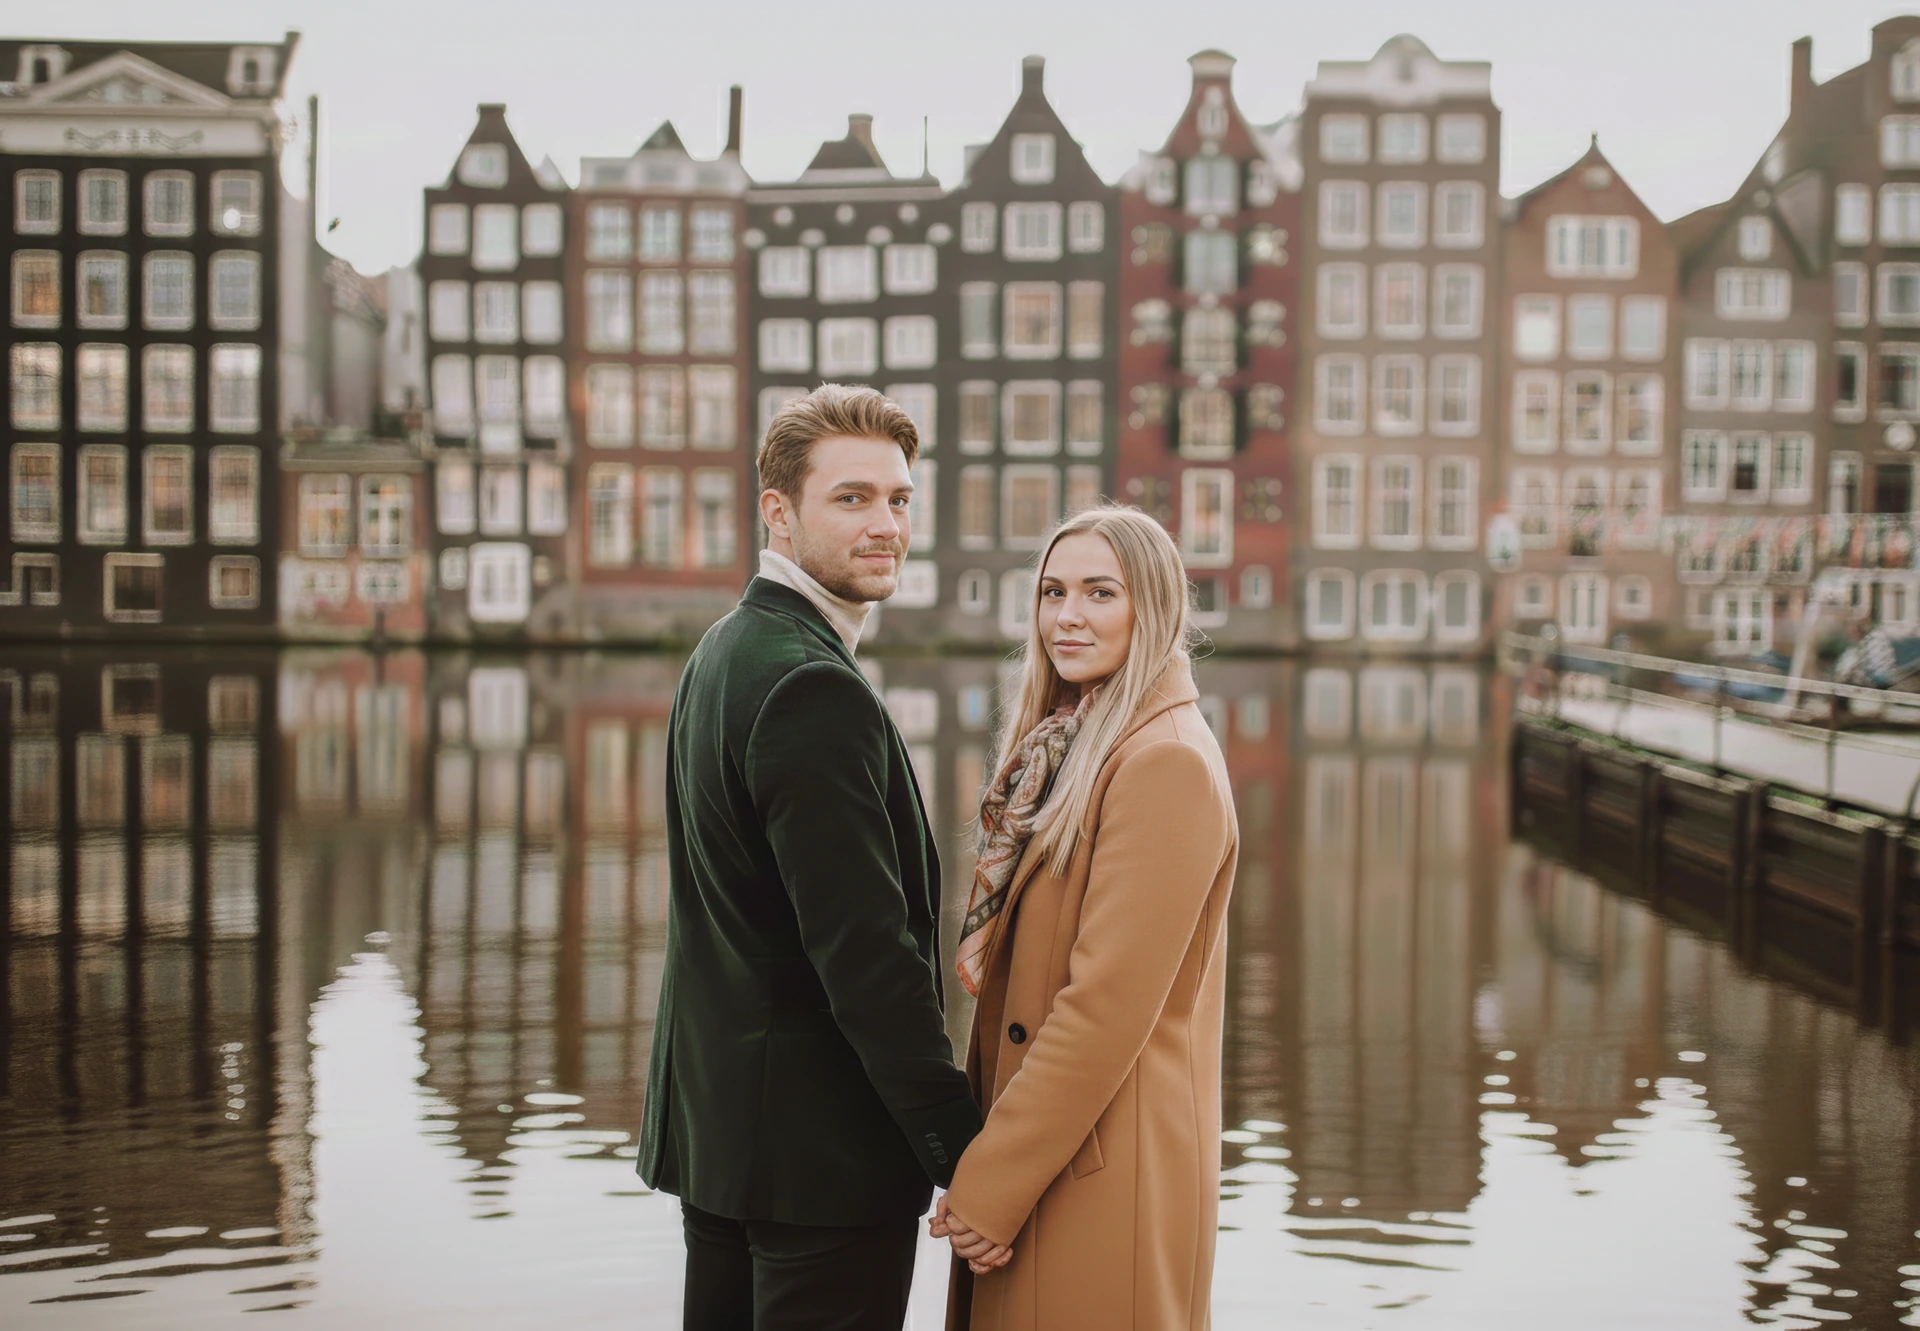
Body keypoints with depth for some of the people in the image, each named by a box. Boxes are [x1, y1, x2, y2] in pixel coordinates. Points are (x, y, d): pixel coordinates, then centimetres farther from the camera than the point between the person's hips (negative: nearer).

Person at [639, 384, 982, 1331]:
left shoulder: (725, 652, 11)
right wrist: (963, 1153, -18)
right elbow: (866, 953, -24)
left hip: (716, 1120, 10)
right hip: (822, 1147, -10)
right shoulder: (814, 691, -20)